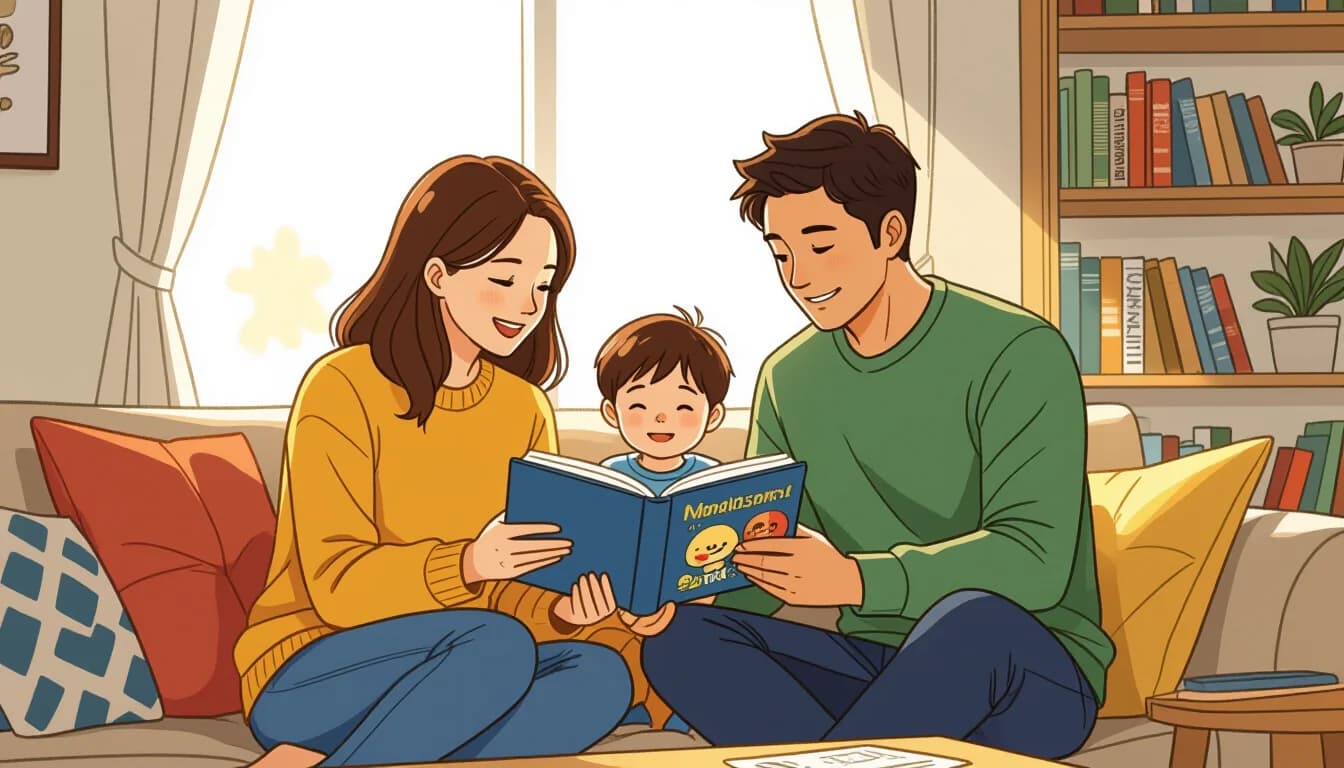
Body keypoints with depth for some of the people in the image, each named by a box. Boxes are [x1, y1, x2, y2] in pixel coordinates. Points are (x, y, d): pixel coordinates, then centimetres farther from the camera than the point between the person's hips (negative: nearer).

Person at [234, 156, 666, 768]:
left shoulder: (525, 409, 7)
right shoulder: (343, 389, -10)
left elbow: (517, 587, 5)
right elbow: (338, 587, -16)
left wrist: (562, 608, -19)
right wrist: (466, 565, -33)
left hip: (425, 680, 6)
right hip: (308, 677, -6)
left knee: (600, 674, -24)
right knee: (497, 645, -33)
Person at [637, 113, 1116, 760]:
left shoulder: (1017, 352, -10)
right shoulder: (787, 379, 9)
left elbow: (1036, 560, -20)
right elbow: (757, 568, 10)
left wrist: (856, 579, -33)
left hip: (1029, 671, -5)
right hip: (874, 664, 5)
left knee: (975, 615, -39)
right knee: (681, 638, -20)